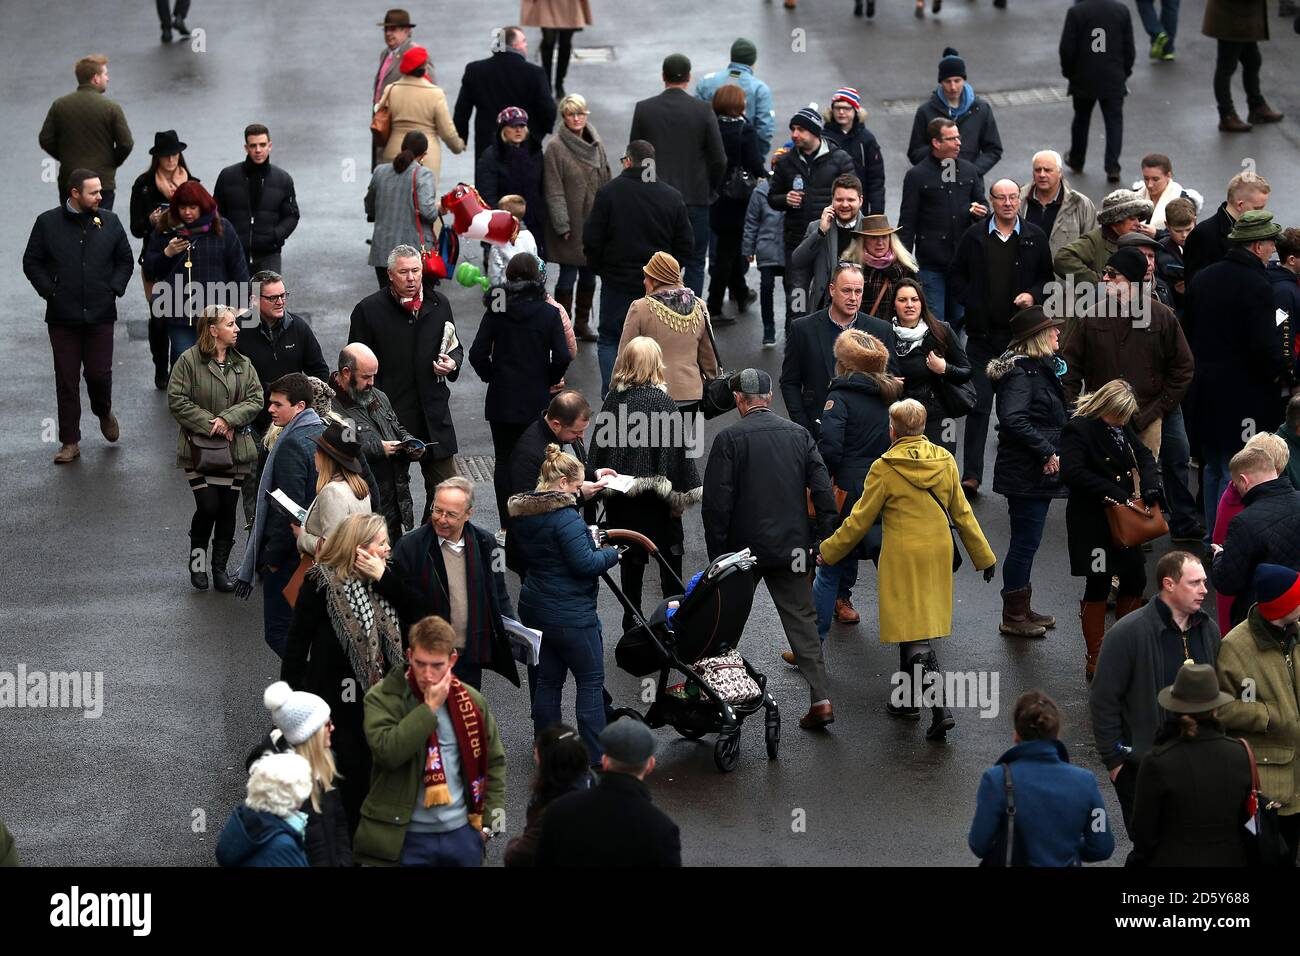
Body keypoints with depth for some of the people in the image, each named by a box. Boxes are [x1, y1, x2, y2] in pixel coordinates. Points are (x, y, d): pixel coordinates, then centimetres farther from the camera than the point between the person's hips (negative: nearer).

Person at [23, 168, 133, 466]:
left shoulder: (110, 222, 4)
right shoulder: (47, 223, -1)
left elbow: (125, 260, 12)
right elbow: (32, 262, 4)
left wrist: (115, 289, -2)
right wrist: (49, 291, -6)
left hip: (100, 315, 1)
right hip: (62, 316, -1)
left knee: (99, 373, -1)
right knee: (66, 380, 3)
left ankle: (104, 412, 32)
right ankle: (70, 442, 10)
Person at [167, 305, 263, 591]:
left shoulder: (243, 363, 7)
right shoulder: (189, 361, -8)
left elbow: (255, 399, 1)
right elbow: (177, 401, -11)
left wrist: (228, 419, -15)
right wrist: (210, 424, -15)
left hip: (235, 448, 4)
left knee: (228, 509, 5)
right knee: (208, 506, -11)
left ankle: (220, 568, 16)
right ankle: (197, 559, 13)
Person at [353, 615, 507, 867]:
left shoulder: (471, 701, 6)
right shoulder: (382, 697, -6)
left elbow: (495, 761, 15)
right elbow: (387, 750, -23)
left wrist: (489, 822, 7)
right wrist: (430, 707, -18)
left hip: (462, 833, 4)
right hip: (406, 837, -4)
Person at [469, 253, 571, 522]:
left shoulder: (496, 312, -5)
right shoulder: (550, 313, -8)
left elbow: (477, 354, -7)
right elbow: (562, 358, -11)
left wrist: (491, 376, 9)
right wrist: (549, 380, 6)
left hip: (501, 399, 1)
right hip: (537, 400, -1)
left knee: (504, 462, 9)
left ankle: (506, 526, 9)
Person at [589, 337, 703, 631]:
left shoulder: (613, 397, -3)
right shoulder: (661, 400, -14)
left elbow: (600, 445, 2)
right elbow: (675, 448, -13)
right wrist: (681, 495, -7)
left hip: (620, 494, 4)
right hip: (653, 496, -4)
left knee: (630, 557, 11)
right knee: (669, 552, 11)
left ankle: (631, 618, 14)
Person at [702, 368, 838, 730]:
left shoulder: (729, 438, -9)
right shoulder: (799, 434, 3)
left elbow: (716, 502, -11)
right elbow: (822, 490, 0)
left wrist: (717, 552, -3)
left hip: (744, 549, -3)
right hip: (791, 547, 3)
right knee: (802, 620, 5)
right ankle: (820, 698, -6)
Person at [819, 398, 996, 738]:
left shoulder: (885, 468, -12)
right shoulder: (944, 461, 2)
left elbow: (859, 520, -6)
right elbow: (962, 513, 8)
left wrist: (828, 552, 7)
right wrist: (983, 555, 18)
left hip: (903, 555, -6)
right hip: (938, 554, 6)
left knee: (915, 635, -4)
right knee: (913, 626, 20)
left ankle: (941, 709, -20)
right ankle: (908, 699, 28)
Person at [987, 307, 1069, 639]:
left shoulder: (1041, 368, 14)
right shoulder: (1022, 372, -18)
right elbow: (1013, 419, -30)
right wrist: (1047, 451, -25)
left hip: (1039, 471, 10)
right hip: (1026, 472, -10)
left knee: (1026, 542, 17)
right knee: (1025, 541, -4)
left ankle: (1022, 610, 26)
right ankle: (1013, 617, 4)